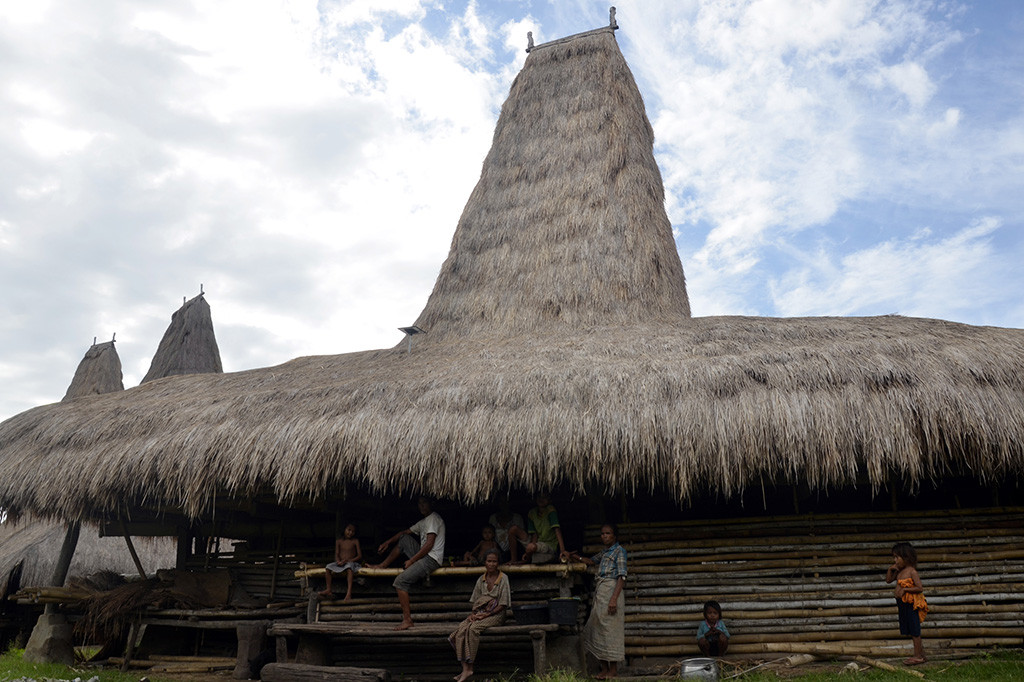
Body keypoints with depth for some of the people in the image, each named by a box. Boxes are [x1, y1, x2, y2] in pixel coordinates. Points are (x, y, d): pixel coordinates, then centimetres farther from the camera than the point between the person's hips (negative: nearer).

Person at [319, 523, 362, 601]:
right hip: (340, 563, 4)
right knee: (328, 567, -22)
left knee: (349, 567, -39)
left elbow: (360, 556, -2)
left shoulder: (355, 541, 4)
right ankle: (328, 590, -21)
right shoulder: (339, 541, 11)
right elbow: (336, 555, 6)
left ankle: (349, 592, -49)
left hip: (351, 562, -4)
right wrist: (339, 561, -18)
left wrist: (348, 560, -16)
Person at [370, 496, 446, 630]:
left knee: (401, 581, -17)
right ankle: (384, 565, 17)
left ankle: (407, 619, -15)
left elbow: (429, 544, -17)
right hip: (423, 556, 9)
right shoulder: (423, 522, 20)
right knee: (403, 539, 16)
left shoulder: (433, 518, -10)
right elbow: (405, 532, 26)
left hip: (431, 559, -9)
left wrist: (411, 560, -12)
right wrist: (388, 542, 15)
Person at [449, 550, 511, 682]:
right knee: (461, 628, -24)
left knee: (473, 628, -32)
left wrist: (487, 614, -15)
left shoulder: (503, 579, -3)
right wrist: (472, 613, -5)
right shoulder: (481, 580, 13)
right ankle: (465, 668, -27)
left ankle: (469, 668, -27)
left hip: (496, 614, -5)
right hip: (480, 613, 5)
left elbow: (503, 605, -6)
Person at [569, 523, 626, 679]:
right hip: (599, 591, 8)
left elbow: (622, 577, -12)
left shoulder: (619, 551, -5)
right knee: (597, 629, 7)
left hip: (611, 590, -8)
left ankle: (613, 669, 3)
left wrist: (614, 598, -21)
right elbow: (592, 561, 35)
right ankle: (604, 668, 14)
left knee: (610, 630, -5)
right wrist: (574, 557, 21)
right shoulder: (604, 552, 19)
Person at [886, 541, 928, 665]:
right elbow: (888, 580, 17)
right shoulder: (899, 571, 9)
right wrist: (890, 569, 4)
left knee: (914, 630, 0)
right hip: (902, 604, 8)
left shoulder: (912, 571, -15)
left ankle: (918, 656, 8)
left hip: (911, 604, -8)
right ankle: (921, 654, 24)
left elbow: (919, 588, -20)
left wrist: (904, 590, -22)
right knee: (911, 631, 14)